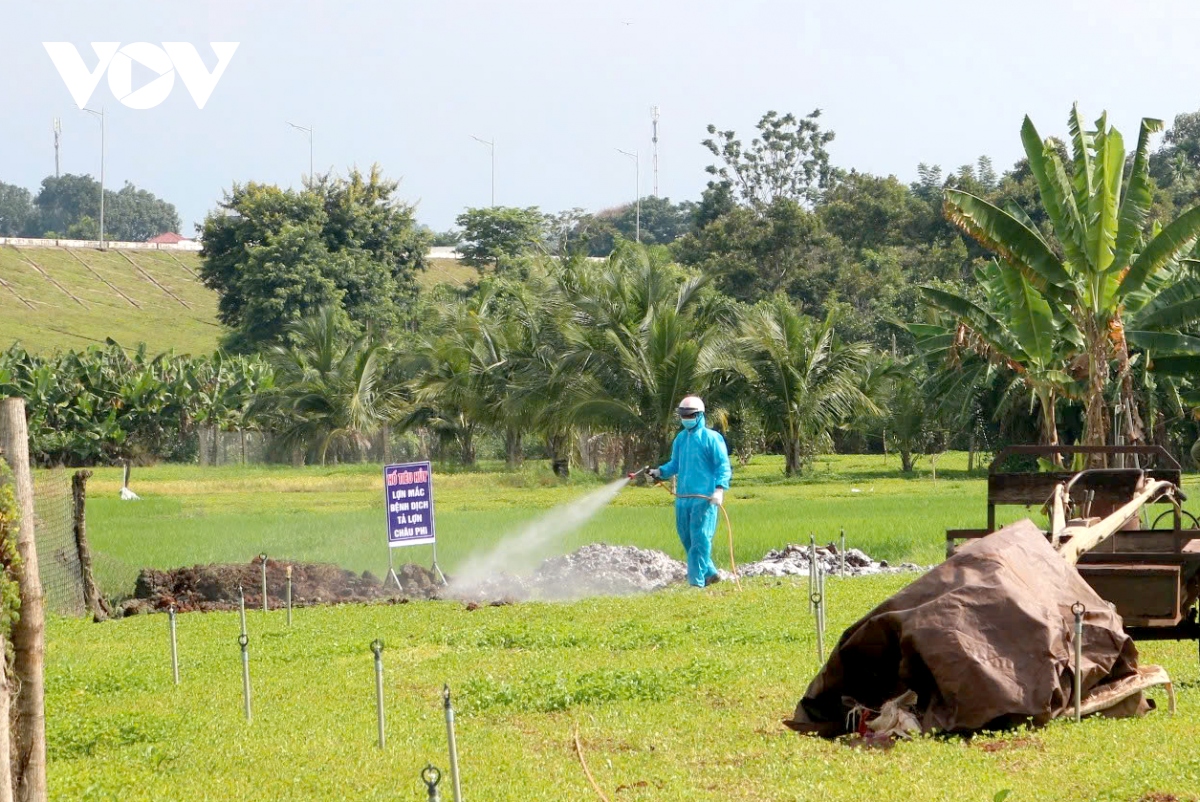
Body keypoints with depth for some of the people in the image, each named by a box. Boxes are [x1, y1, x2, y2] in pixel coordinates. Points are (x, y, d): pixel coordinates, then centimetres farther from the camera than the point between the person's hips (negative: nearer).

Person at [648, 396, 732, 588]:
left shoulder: (711, 438, -5)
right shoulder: (680, 439, 15)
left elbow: (723, 466, -8)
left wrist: (720, 488, -21)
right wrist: (660, 471, 3)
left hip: (704, 498, -7)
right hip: (683, 497, 7)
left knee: (700, 539, -9)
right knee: (687, 538, 9)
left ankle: (697, 581, -8)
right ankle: (709, 572, 23)